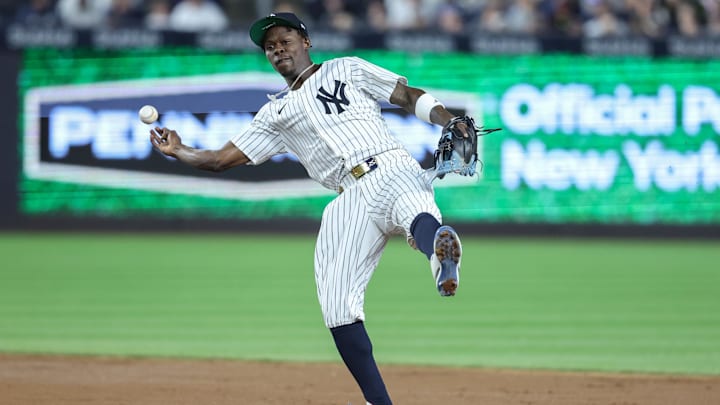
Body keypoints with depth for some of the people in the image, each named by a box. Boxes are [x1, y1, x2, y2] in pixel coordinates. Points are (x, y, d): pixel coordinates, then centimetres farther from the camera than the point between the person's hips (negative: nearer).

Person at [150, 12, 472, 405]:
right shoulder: (276, 114, 28)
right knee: (337, 305, -9)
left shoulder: (347, 69, 21)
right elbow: (221, 159, 27)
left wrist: (448, 121, -1)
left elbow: (409, 96, 15)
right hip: (353, 202, 4)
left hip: (392, 171, -4)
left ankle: (440, 254, -76)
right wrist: (178, 151, 16)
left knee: (415, 212, -41)